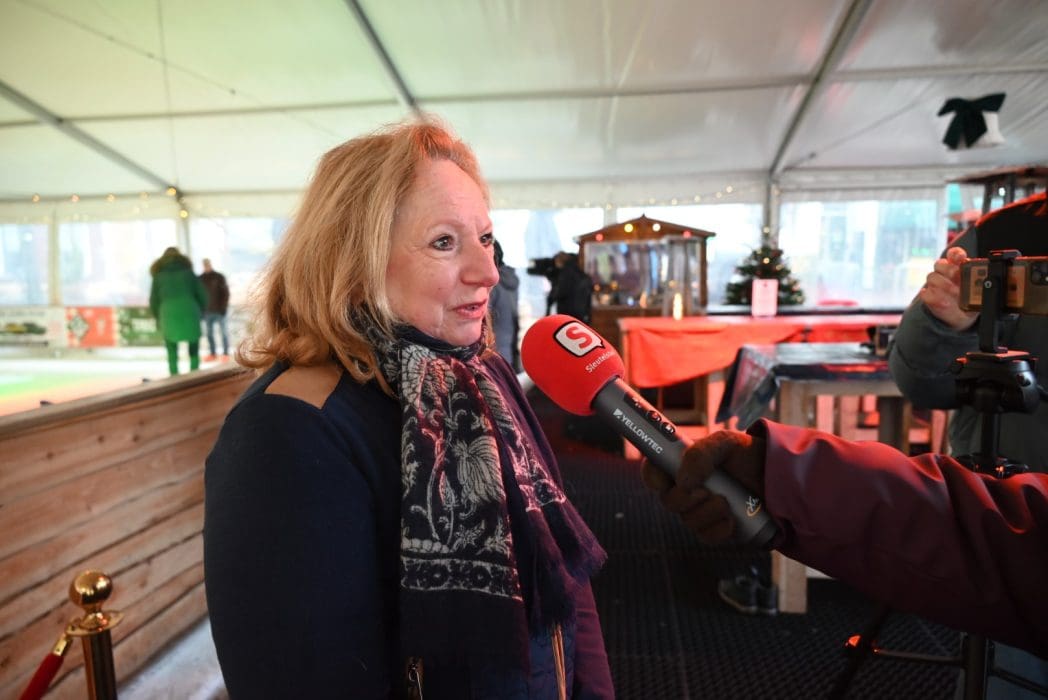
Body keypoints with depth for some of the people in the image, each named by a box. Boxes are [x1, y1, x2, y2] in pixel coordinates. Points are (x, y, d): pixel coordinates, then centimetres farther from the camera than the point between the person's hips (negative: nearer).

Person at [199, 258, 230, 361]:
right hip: (207, 310, 4)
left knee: (223, 331, -1)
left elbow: (226, 292, -4)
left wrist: (224, 307, -11)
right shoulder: (200, 279, 8)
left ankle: (226, 353, 5)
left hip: (219, 310, -4)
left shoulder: (219, 277, -2)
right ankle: (213, 354, 12)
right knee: (209, 333, 6)